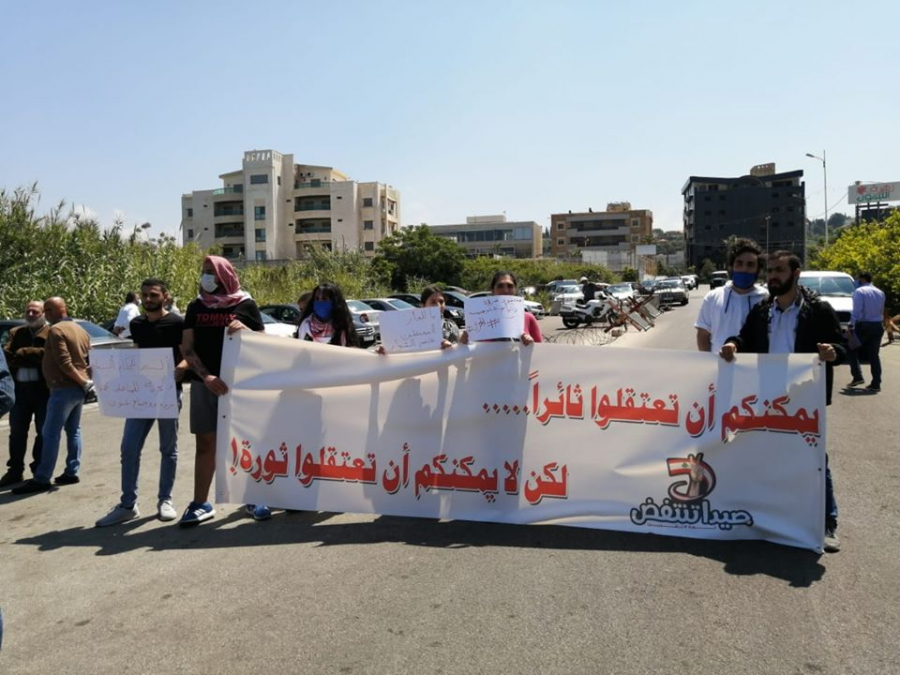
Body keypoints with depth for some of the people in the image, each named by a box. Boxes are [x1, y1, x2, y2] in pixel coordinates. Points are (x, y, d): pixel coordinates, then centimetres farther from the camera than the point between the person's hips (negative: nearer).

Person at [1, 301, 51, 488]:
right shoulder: (16, 333, 16)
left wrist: (22, 354, -11)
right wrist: (35, 355, -14)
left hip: (43, 388, -4)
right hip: (20, 389, 4)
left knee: (43, 432, 5)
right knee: (17, 432, 10)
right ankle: (15, 470, 20)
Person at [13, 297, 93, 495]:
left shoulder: (56, 330, -12)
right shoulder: (79, 329, 15)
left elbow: (63, 362, -20)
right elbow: (89, 358, 13)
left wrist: (83, 382, -15)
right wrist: (85, 381, 7)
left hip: (63, 388, -9)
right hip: (78, 388, 9)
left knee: (50, 434, -5)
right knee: (73, 431, 12)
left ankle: (42, 479, -2)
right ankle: (71, 472, 15)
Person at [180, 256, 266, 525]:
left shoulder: (246, 305, 2)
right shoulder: (196, 307, 8)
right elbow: (187, 348, 2)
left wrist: (244, 330, -17)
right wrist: (206, 376, -13)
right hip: (204, 384, 2)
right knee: (205, 443, 6)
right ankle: (200, 504, 13)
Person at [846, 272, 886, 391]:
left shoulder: (859, 291, -9)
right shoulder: (880, 292, 13)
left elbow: (857, 311, -18)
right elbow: (881, 311, 14)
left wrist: (850, 326, -18)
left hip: (864, 325, -6)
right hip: (878, 326, 6)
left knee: (851, 350, 7)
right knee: (874, 354, 9)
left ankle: (857, 377, -4)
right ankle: (876, 384, 8)